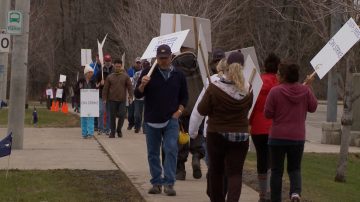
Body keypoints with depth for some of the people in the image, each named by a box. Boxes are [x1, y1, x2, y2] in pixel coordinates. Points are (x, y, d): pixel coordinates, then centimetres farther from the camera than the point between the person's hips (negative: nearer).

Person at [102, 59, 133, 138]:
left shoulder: (125, 76, 5)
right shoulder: (110, 77, 6)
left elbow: (129, 86, 3)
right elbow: (105, 88, 6)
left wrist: (130, 95, -9)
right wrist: (104, 99, 0)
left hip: (122, 100, 0)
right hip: (112, 100, 1)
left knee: (122, 115, -7)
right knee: (112, 116, 3)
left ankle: (119, 130, 14)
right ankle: (112, 132, 12)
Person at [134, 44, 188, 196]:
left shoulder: (178, 75, 7)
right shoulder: (148, 73, 1)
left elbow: (184, 96, 17)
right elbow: (137, 95, 0)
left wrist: (179, 110, 2)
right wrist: (142, 85, -20)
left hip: (171, 121, 0)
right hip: (152, 121, 0)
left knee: (171, 150, -11)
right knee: (153, 153, 6)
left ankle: (169, 183, -9)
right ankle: (156, 182, 16)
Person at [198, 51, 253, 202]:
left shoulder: (214, 88, -15)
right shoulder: (247, 89, -7)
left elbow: (202, 110, -8)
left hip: (216, 134, -1)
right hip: (240, 135, 1)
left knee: (215, 171, 16)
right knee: (235, 172, 1)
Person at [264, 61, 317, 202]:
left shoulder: (275, 91, -13)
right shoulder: (305, 90, -4)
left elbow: (268, 114, -10)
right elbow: (313, 107, 10)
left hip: (278, 137, -3)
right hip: (298, 137, 3)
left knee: (277, 170, 9)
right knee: (295, 168, 15)